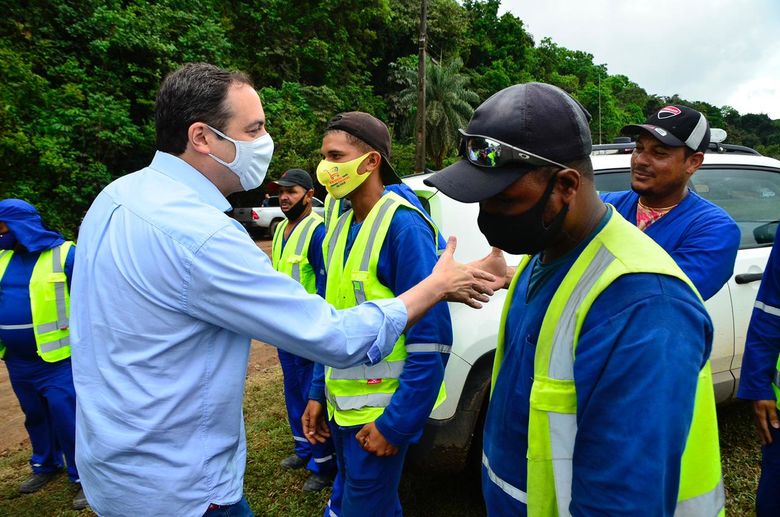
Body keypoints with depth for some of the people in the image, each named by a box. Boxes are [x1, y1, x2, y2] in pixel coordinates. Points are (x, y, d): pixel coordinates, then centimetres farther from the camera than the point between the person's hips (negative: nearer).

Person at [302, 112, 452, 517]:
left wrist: (395, 423, -18)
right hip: (342, 406, 8)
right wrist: (319, 393, 12)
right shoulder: (340, 228, 7)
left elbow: (430, 338, -20)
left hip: (381, 411, -7)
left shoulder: (404, 225, -18)